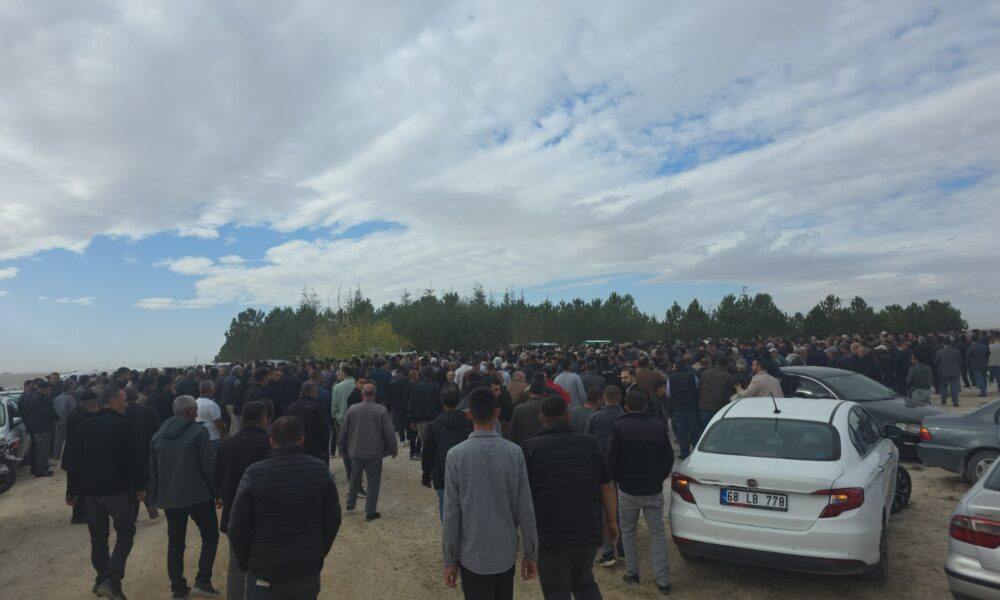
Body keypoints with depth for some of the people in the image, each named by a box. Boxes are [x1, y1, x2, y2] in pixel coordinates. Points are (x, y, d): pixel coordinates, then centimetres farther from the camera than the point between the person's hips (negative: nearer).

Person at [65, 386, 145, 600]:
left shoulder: (84, 426, 8)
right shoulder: (121, 424, -11)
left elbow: (74, 461, 10)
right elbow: (132, 458, -14)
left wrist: (72, 491, 18)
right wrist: (139, 486, -7)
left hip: (90, 490, 6)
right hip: (117, 489, -6)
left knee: (98, 537, 17)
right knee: (125, 532, 4)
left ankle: (102, 580, 23)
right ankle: (112, 580, -9)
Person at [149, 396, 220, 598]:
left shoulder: (158, 435, 11)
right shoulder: (198, 431, -11)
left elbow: (153, 469, 15)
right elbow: (209, 464, -14)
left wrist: (156, 495, 21)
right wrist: (214, 488, -2)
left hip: (169, 497, 6)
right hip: (198, 495, -6)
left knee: (175, 542, 13)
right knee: (210, 536, 7)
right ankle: (202, 581, -1)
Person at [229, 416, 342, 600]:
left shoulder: (254, 475, -14)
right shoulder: (321, 471, -8)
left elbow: (237, 527, -9)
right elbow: (333, 520, -2)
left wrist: (245, 562, 7)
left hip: (265, 572, -1)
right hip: (308, 570, 2)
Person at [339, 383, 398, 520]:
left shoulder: (352, 409, -4)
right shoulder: (382, 411, -12)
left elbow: (344, 432, 4)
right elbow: (389, 433, -11)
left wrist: (343, 449, 18)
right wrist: (394, 449, 2)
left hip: (355, 452, 3)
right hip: (375, 453, -3)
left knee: (354, 478, 23)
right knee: (373, 481, 5)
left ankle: (350, 504, 35)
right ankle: (370, 512, 6)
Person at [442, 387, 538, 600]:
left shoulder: (456, 455, -13)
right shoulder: (515, 452, -9)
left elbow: (452, 512, -10)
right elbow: (525, 508, -6)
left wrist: (449, 559, 0)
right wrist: (531, 552, 5)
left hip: (472, 555, -2)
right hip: (506, 552, 2)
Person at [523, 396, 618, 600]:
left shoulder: (531, 448, -9)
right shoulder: (590, 443, -1)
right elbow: (607, 488, 3)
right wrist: (611, 520, 14)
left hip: (550, 537, -3)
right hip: (588, 532, 4)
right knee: (584, 582, 26)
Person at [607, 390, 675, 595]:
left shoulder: (620, 427, -9)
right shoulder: (658, 426, 0)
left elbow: (612, 459, -7)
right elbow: (669, 457, 4)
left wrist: (617, 479, 11)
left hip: (628, 490, -2)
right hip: (654, 490, 2)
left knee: (628, 532, 14)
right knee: (657, 533, 9)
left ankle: (632, 573, 20)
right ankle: (663, 580, 9)